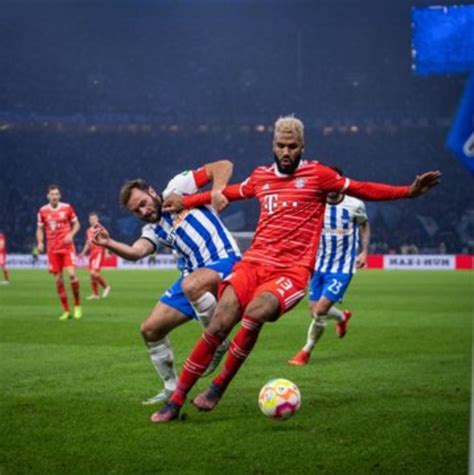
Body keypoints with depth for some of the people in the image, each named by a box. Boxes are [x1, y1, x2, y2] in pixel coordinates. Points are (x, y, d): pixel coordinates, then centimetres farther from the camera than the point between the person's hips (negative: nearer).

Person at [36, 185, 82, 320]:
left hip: (67, 247, -2)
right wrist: (40, 242, -5)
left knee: (72, 274, -17)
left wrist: (71, 234, -11)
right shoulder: (43, 211, 3)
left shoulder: (67, 208, -1)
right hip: (53, 249, 2)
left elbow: (76, 224, 8)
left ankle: (77, 305, 2)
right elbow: (40, 229, 12)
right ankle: (66, 311, 10)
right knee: (58, 280, 1)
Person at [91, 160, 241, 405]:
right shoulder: (153, 230, 14)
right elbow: (136, 252, -9)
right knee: (150, 329, 4)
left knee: (191, 285, -40)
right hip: (195, 276, 8)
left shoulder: (177, 188, 1)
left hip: (225, 261, -7)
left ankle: (218, 344, -17)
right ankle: (172, 388, 20)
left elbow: (224, 166, -1)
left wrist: (217, 192, -19)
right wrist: (109, 244, -27)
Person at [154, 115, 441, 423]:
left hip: (292, 270, -3)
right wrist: (186, 201, 39)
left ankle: (219, 387, -14)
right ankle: (176, 401, -7)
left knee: (255, 314, -33)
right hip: (253, 262, 3)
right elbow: (229, 192, 34)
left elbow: (363, 190, 6)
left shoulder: (317, 175, 4)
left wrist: (409, 191, -2)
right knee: (219, 325, -16)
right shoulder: (261, 176, 16)